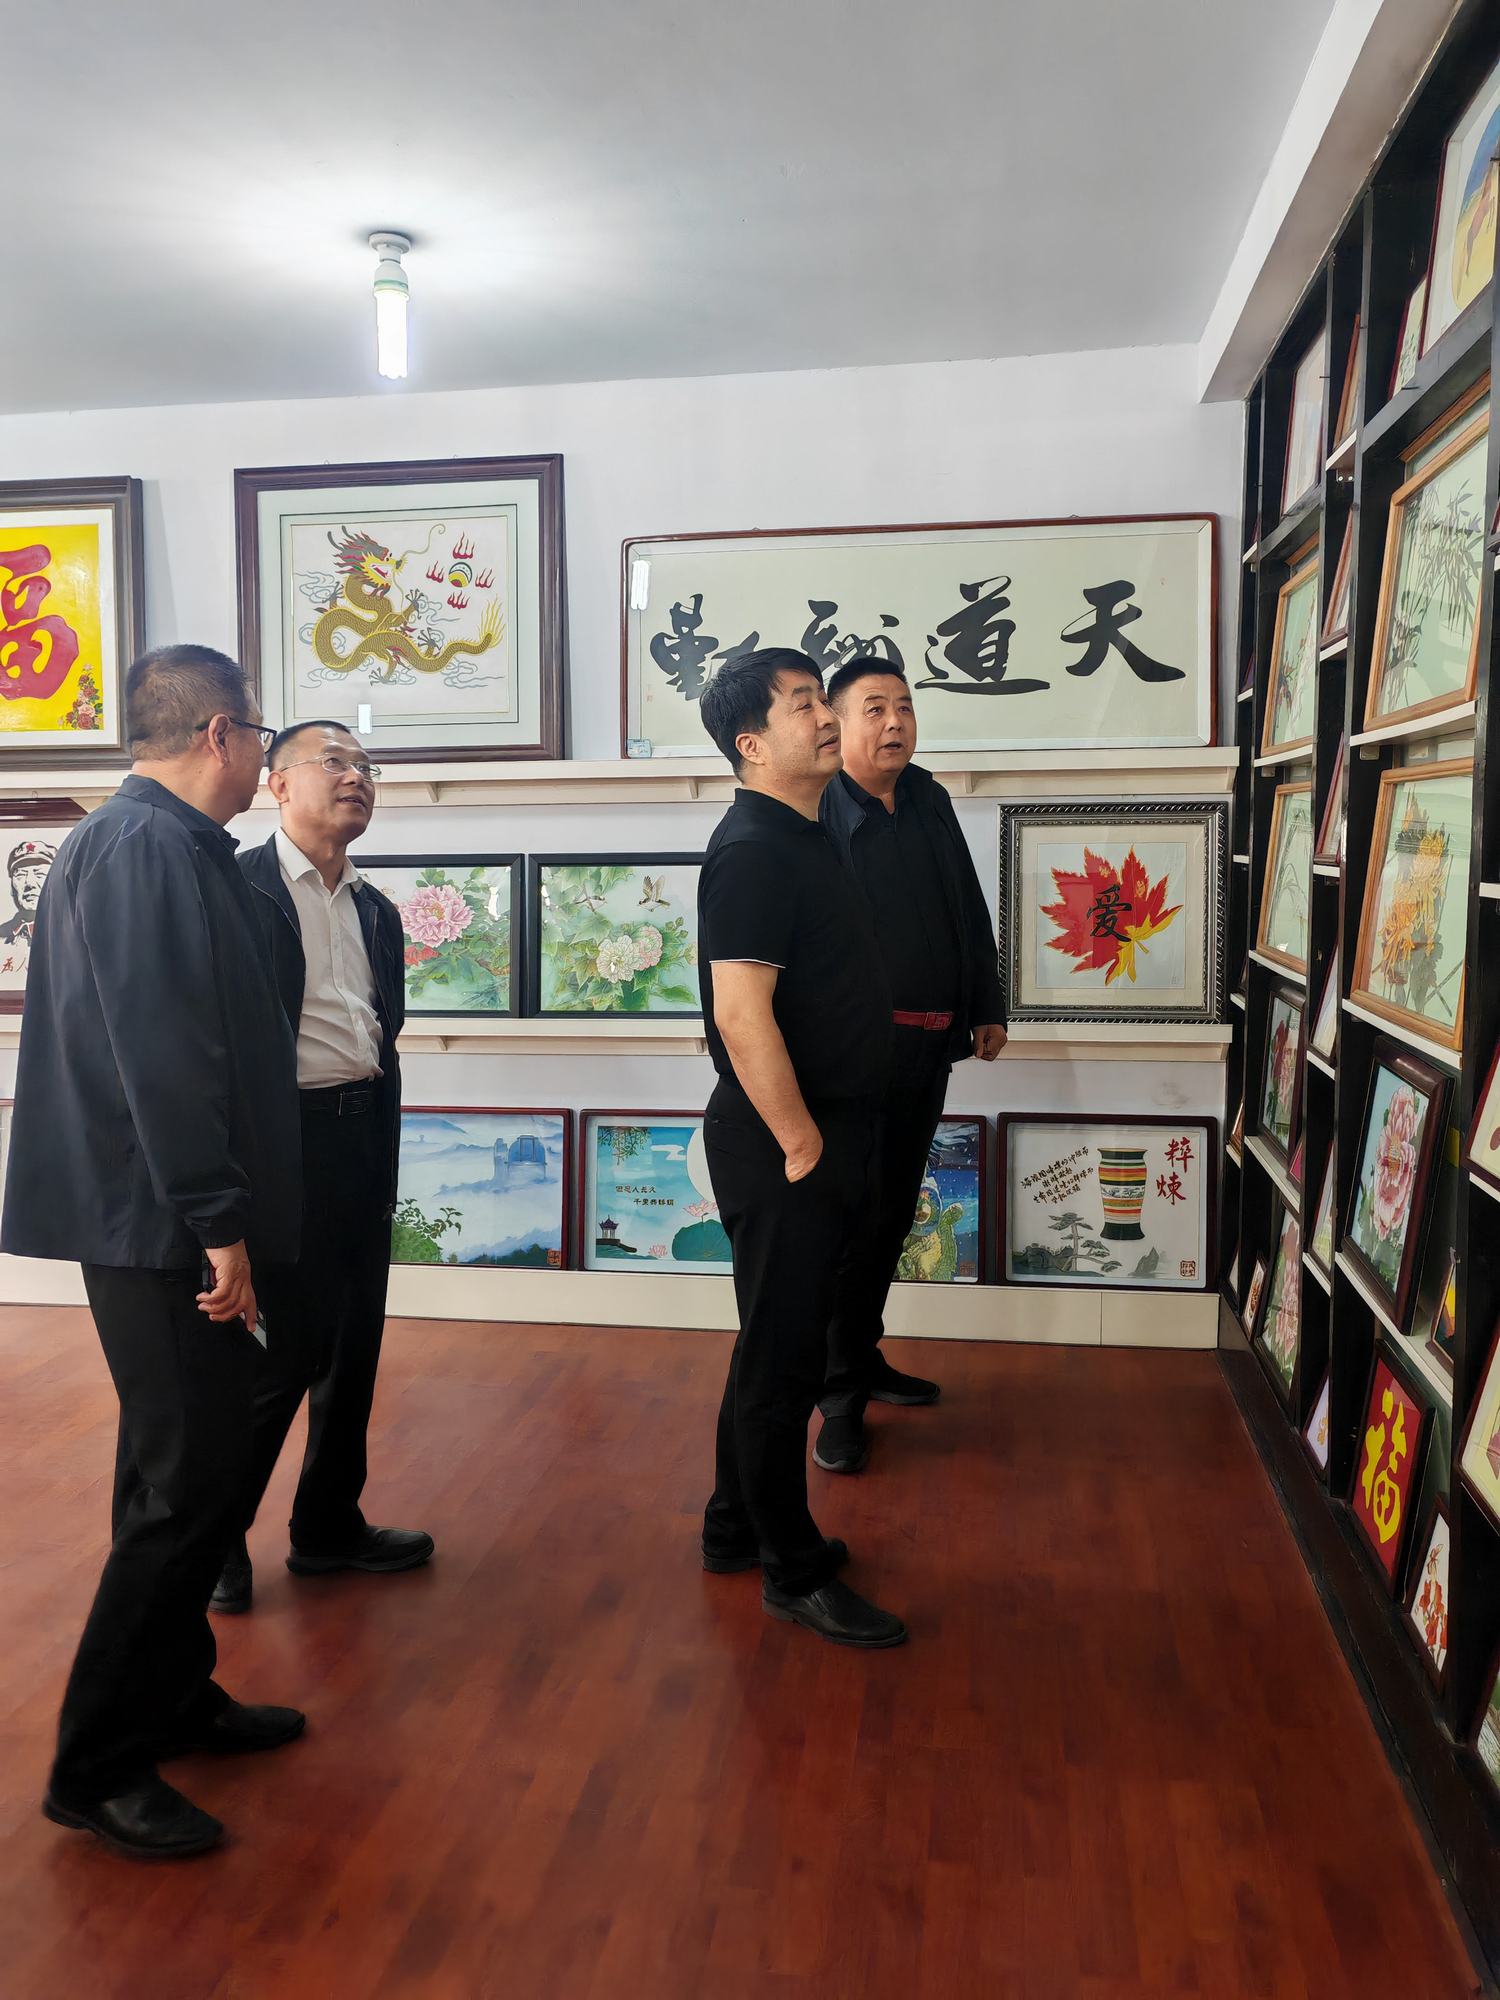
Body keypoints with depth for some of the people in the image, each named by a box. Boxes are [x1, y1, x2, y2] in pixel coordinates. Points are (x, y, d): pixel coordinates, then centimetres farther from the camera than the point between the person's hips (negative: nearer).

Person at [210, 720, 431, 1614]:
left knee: (356, 1341, 14)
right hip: (285, 1139, -7)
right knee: (289, 1347, -2)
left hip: (364, 1139, 7)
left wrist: (386, 1160, 16)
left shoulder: (376, 910, 14)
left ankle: (330, 1524, 30)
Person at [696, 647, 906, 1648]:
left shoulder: (804, 837, 14)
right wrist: (802, 1146, -20)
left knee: (782, 1342, 19)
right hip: (782, 1145, -10)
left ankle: (739, 1527, 35)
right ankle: (795, 1575, 17)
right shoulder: (753, 849, -18)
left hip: (825, 1129, 10)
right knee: (783, 1356, 3)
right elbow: (742, 1017, -25)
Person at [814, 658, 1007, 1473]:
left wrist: (987, 1005, 17)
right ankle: (840, 1396, 12)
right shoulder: (814, 811, -11)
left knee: (892, 1214, 17)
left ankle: (863, 1356, 33)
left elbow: (969, 910, 18)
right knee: (851, 1220, 0)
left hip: (929, 1046, 7)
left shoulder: (929, 800, 11)